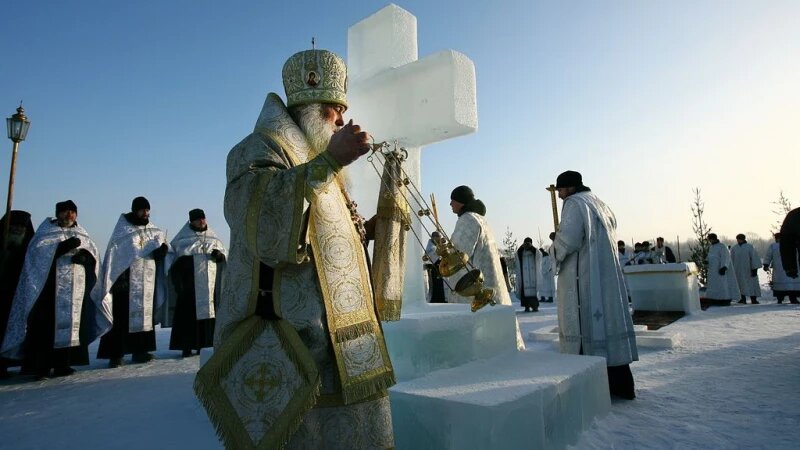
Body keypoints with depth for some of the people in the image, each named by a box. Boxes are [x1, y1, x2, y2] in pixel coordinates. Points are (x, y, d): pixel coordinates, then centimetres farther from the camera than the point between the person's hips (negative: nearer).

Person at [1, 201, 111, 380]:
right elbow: (37, 249, -9)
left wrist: (85, 255, -13)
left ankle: (62, 364, 10)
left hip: (75, 287, 4)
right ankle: (40, 366, -4)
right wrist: (62, 246, -23)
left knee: (71, 321, 3)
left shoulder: (81, 233, 18)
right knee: (46, 324, -8)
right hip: (49, 285, -4)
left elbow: (92, 250, 9)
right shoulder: (46, 230, 6)